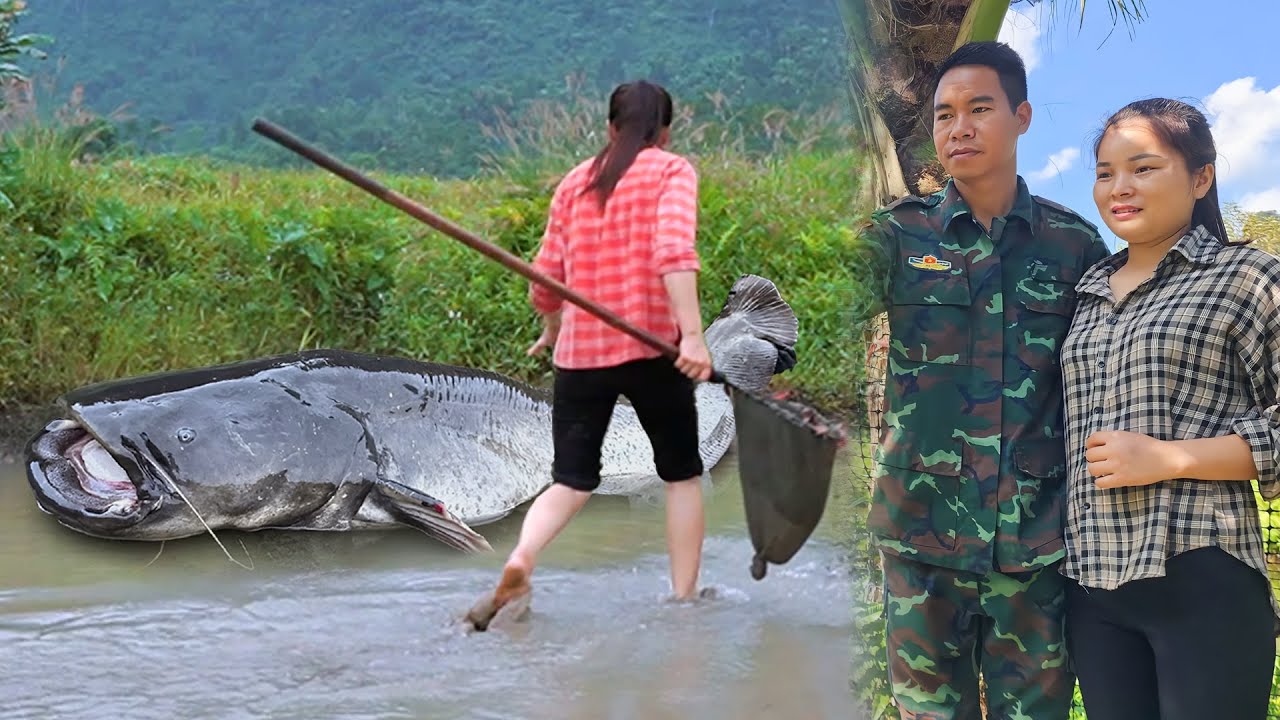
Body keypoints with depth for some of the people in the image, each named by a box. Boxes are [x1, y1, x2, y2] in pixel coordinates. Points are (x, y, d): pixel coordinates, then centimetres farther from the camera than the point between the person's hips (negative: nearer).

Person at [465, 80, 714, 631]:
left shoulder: (575, 182, 13)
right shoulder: (672, 171, 1)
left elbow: (546, 279, 11)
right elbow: (674, 251, -17)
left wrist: (552, 331, 31)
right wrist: (692, 334, -24)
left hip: (579, 351, 3)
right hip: (650, 346, -3)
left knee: (572, 481, 8)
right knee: (682, 473, 14)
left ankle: (520, 560, -19)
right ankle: (685, 597, 13)